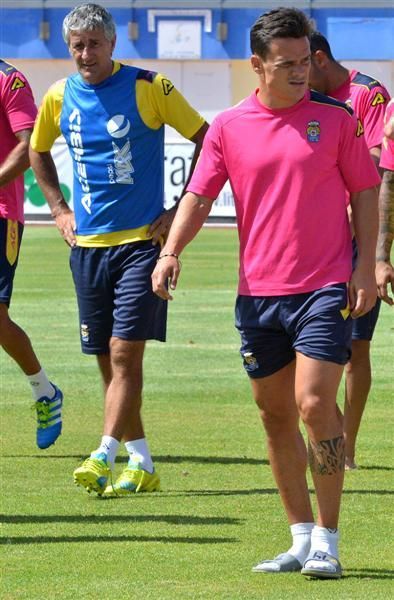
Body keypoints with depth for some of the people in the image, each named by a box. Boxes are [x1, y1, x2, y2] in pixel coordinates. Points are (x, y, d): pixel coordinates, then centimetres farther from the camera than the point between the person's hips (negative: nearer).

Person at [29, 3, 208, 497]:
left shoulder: (149, 88, -7)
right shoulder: (60, 97, 5)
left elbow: (208, 142, -2)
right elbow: (38, 152, 25)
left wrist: (183, 211, -5)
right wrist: (58, 208, 15)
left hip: (142, 239, -5)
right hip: (87, 244, 5)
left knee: (125, 351, -14)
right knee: (107, 359, 7)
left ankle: (104, 457, -17)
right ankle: (141, 466, 15)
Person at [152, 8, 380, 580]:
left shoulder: (334, 118, 1)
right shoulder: (228, 127, 5)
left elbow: (364, 190, 5)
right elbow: (199, 195, 2)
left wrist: (365, 267, -3)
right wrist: (171, 250, -15)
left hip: (324, 286, -3)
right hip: (258, 291, 3)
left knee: (314, 403, -14)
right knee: (274, 414, 7)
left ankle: (327, 541, -6)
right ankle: (301, 538, 17)